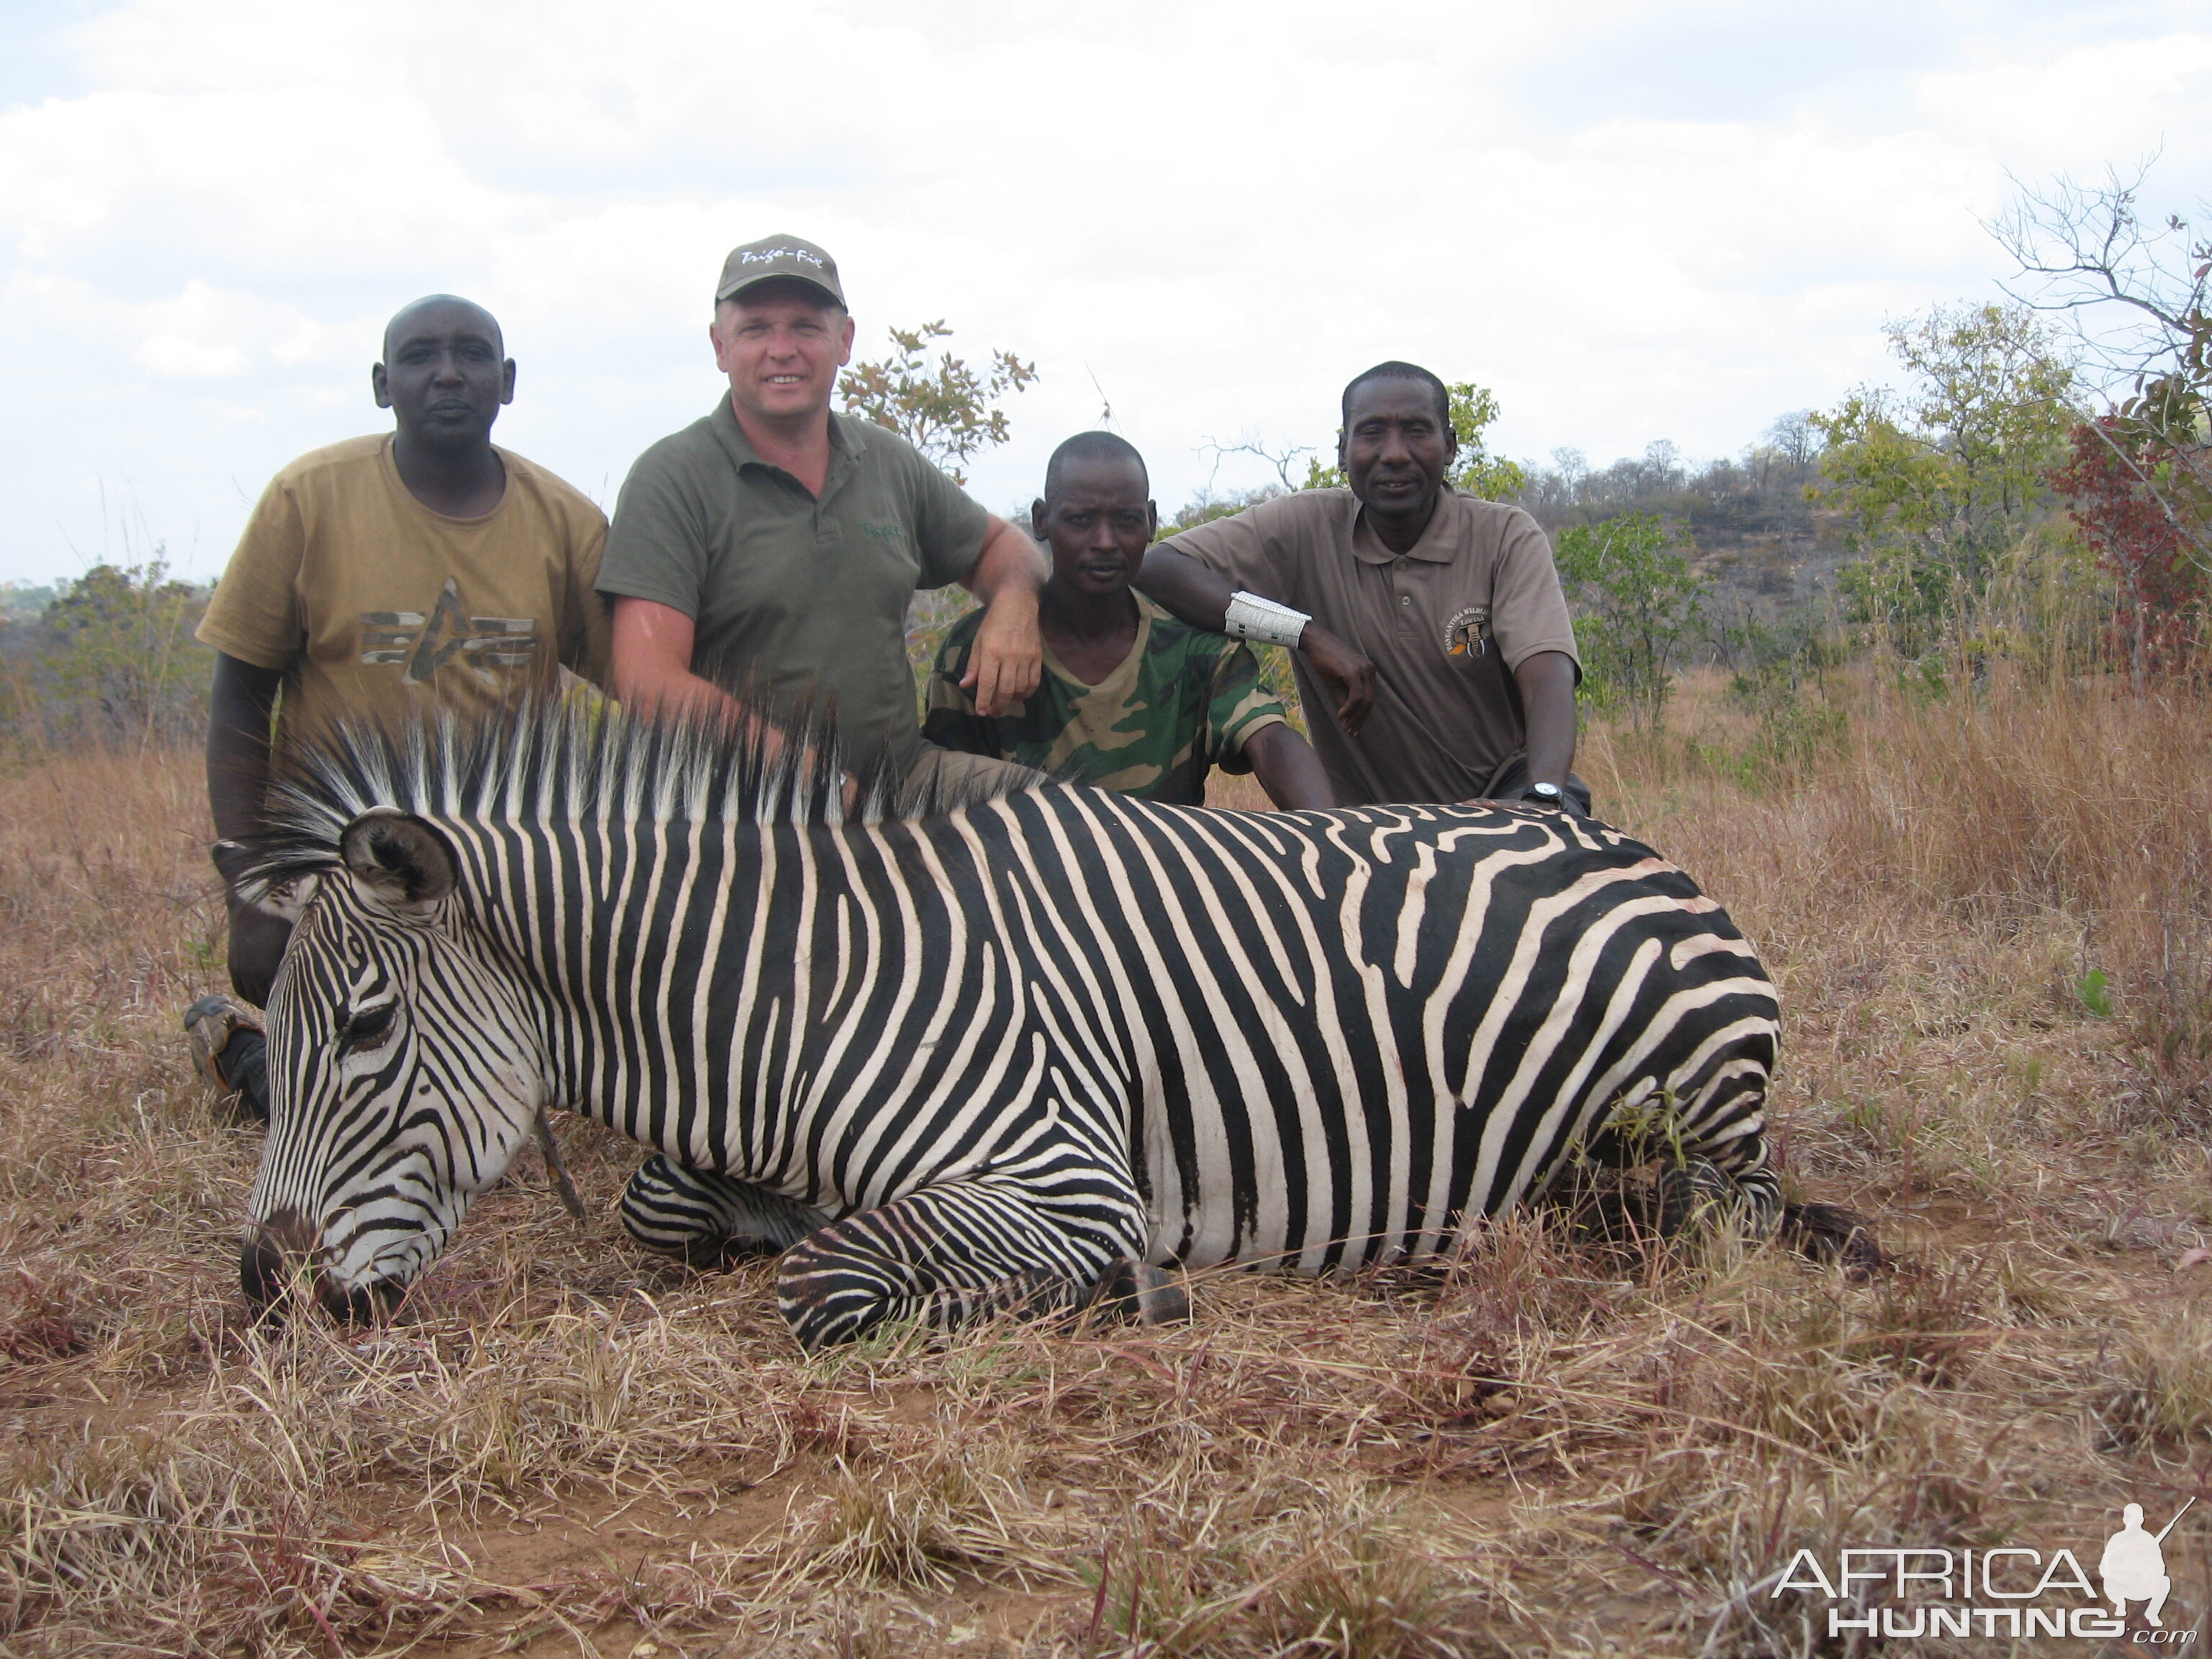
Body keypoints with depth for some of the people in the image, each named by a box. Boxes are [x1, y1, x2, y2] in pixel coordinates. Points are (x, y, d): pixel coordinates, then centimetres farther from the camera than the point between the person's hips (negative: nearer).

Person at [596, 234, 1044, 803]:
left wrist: (1014, 606, 6)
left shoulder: (891, 463, 14)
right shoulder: (672, 479, -3)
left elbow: (999, 546, 32)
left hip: (902, 773, 5)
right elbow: (649, 684, -12)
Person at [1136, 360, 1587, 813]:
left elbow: (1547, 674, -22)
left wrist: (1544, 797, -44)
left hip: (1505, 797, -3)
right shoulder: (1305, 529, -7)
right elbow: (1156, 568, -18)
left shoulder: (1507, 537, -7)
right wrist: (1307, 635, -28)